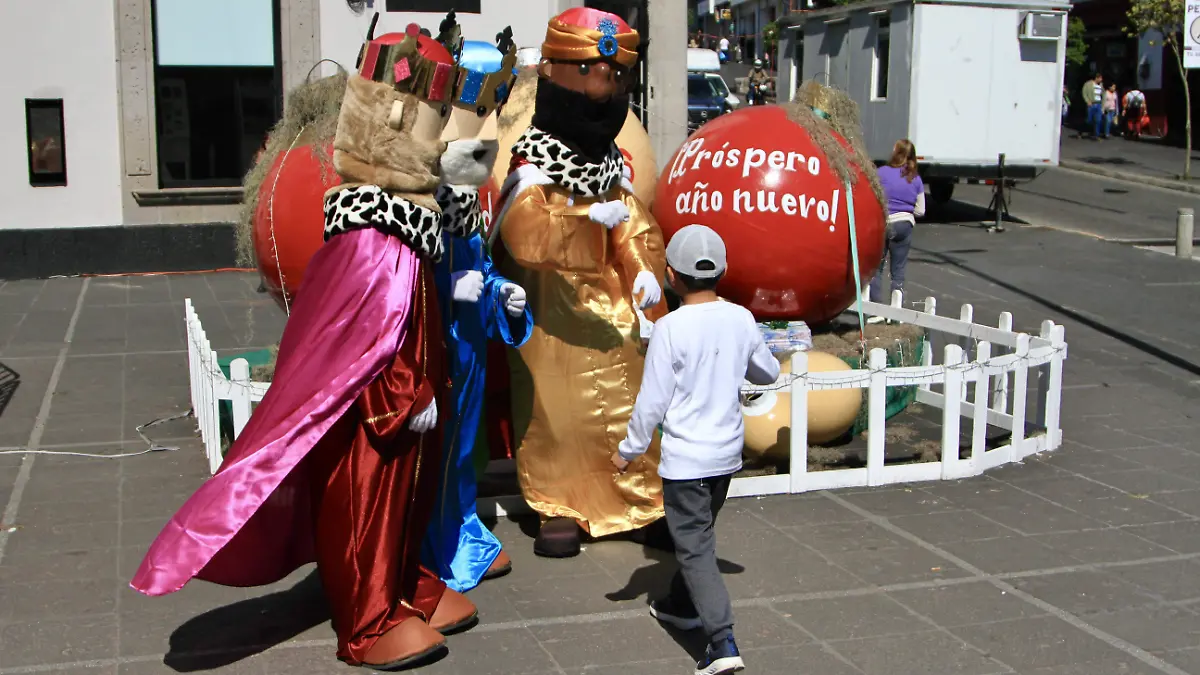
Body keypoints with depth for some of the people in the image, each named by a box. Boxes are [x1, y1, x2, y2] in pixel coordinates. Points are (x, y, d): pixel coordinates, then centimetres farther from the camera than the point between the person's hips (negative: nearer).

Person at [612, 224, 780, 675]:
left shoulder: (670, 328, -18)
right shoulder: (741, 319, -3)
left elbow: (652, 400, -14)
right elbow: (769, 373, 12)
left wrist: (630, 449, 0)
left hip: (685, 458, -6)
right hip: (727, 452, 6)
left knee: (695, 548, -1)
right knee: (699, 534, 24)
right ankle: (683, 606, 42)